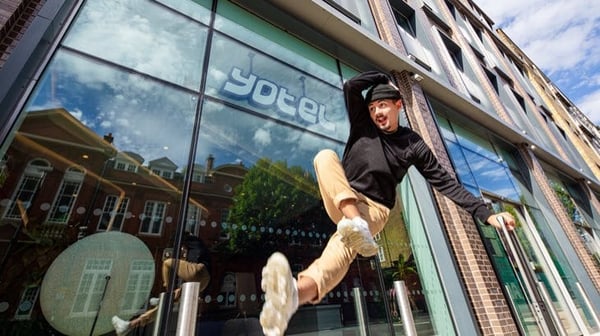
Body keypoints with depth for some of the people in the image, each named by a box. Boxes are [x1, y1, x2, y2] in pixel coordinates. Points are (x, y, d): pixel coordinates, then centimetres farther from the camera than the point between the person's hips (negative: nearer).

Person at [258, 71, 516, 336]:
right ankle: (355, 224, -45)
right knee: (325, 156, -26)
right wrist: (385, 78, 10)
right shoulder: (363, 125, 8)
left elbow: (444, 182, 4)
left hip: (374, 208, -2)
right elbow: (351, 86, -2)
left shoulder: (413, 144, 5)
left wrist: (485, 213, -2)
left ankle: (296, 293, -65)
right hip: (340, 200, 3)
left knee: (343, 244, -37)